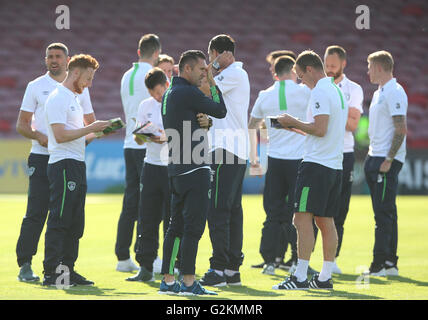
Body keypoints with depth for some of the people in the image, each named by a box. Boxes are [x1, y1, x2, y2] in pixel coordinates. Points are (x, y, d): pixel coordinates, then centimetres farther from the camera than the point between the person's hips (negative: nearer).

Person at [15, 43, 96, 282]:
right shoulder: (36, 87, 6)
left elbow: (92, 124, 18)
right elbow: (21, 124, 4)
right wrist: (39, 136, -15)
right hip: (42, 157, -3)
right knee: (36, 212, -8)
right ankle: (25, 265, -5)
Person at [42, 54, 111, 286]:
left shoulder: (73, 99, 22)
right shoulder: (58, 98, -9)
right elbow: (60, 135, -19)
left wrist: (99, 132, 11)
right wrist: (91, 129, -14)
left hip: (77, 166, 10)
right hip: (63, 165, -10)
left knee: (75, 223, 10)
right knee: (59, 221, -10)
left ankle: (67, 270, 15)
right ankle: (50, 273, -10)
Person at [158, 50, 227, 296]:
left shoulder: (169, 94, 17)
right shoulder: (189, 93, -12)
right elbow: (221, 111, -5)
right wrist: (212, 83, 5)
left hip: (178, 171, 10)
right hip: (195, 169, -10)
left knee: (177, 225, 12)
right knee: (193, 226, -8)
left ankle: (168, 280, 13)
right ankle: (188, 283, -9)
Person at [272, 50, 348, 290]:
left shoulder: (320, 92, -12)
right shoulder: (338, 91, 18)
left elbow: (320, 129, -20)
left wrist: (294, 123, -7)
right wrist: (299, 128, 20)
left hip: (316, 165, -10)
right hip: (335, 166, 10)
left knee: (303, 218, -9)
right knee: (326, 221, 10)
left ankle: (300, 277, -13)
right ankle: (325, 277, 12)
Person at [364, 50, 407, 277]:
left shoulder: (394, 93, -13)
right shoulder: (378, 93, 18)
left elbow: (401, 129, -19)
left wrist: (388, 160, -21)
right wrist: (372, 158, 17)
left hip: (387, 161, -10)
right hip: (374, 157, 10)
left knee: (384, 212, -10)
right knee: (383, 213, 10)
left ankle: (381, 263, -11)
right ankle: (389, 263, 14)